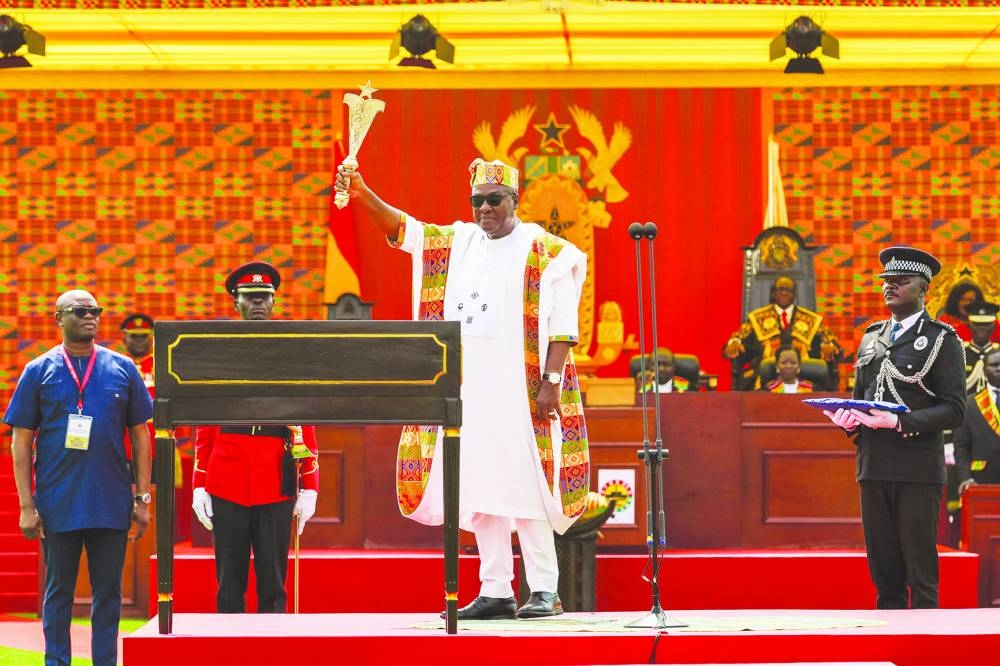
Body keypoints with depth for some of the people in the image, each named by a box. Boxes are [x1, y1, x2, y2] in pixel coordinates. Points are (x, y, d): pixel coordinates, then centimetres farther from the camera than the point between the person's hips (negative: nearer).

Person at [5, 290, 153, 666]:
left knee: (108, 591, 5)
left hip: (112, 505, 1)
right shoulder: (39, 371, 3)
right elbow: (21, 441, 2)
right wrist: (26, 505, -4)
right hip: (58, 504, -1)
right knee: (58, 589, 5)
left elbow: (140, 434, 10)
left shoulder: (122, 368, 7)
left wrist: (142, 498, 4)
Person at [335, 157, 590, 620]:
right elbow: (400, 227, 6)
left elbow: (562, 325, -7)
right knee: (480, 490, 5)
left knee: (522, 487, -9)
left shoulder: (544, 251, -2)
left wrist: (551, 382, -15)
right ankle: (495, 591, 9)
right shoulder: (457, 242, 14)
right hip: (465, 387, 6)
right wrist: (362, 194, -10)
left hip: (516, 388, -6)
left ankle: (544, 590, -4)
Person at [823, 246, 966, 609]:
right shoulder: (871, 339, 17)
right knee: (883, 568, 8)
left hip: (917, 470, -6)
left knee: (920, 572, -4)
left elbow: (954, 409, -7)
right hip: (873, 467, 6)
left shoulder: (941, 339, -1)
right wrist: (848, 417, 2)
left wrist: (901, 422, -20)